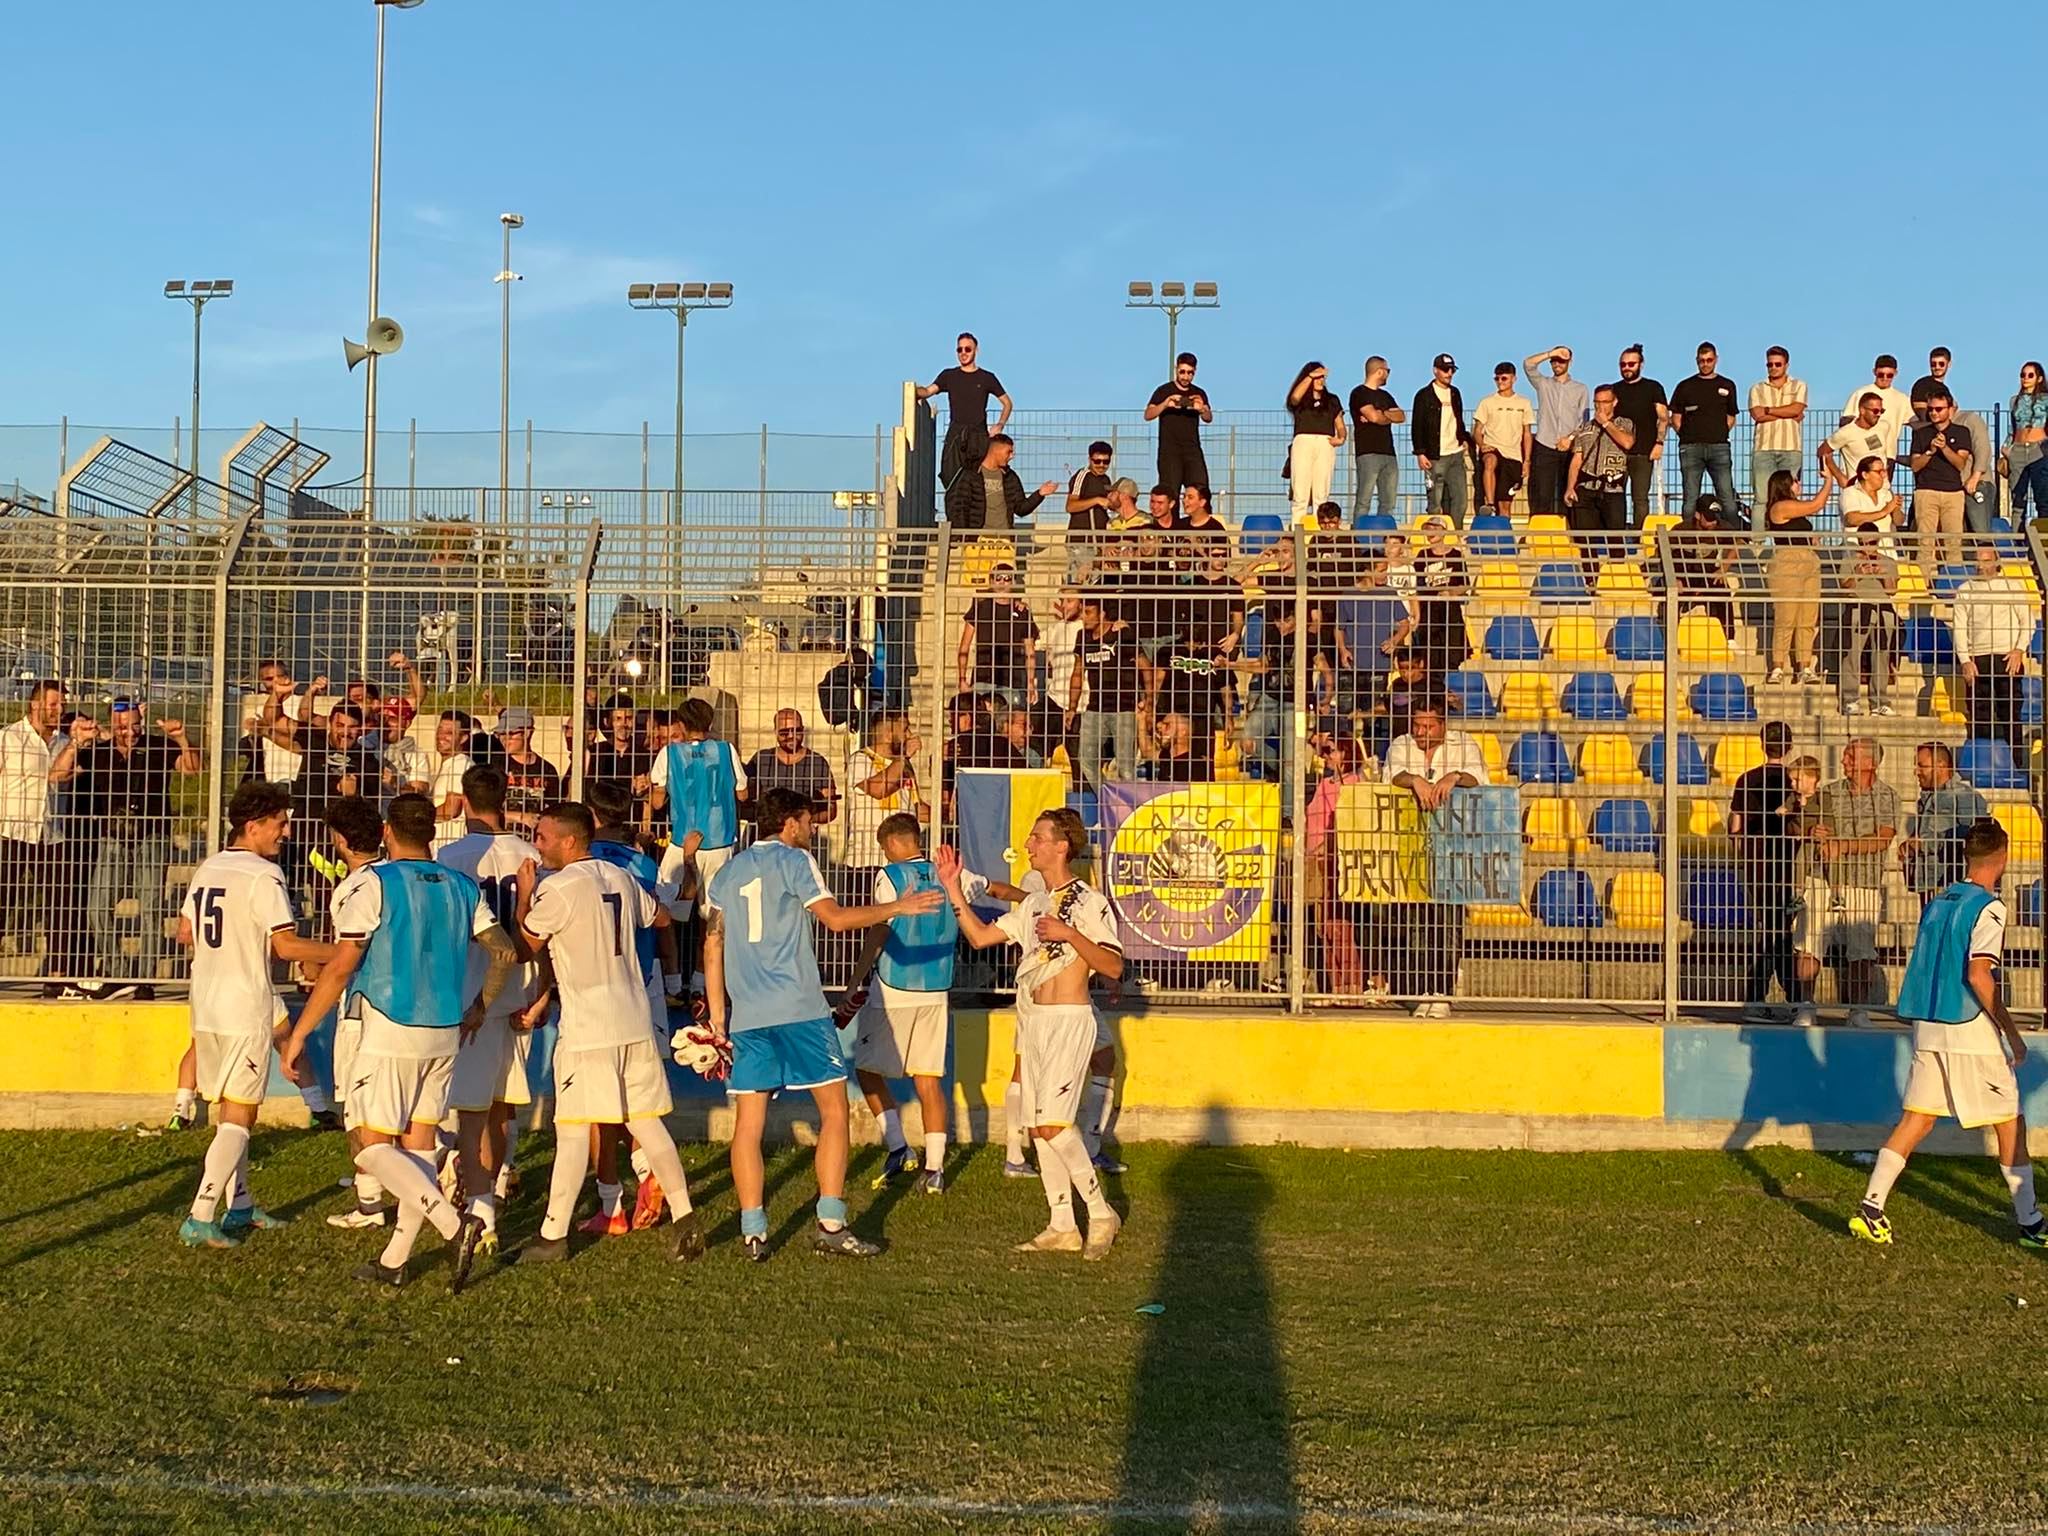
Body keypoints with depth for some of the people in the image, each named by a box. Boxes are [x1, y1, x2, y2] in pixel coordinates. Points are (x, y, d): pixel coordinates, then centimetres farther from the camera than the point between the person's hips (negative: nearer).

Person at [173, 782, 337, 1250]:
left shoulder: (206, 869, 11)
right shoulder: (263, 875, -14)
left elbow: (185, 934, 20)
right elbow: (286, 945, -19)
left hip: (205, 1008, 8)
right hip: (247, 1008, -8)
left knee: (228, 1112, 17)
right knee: (237, 1117, -5)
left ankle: (239, 1206, 26)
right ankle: (200, 1218, -11)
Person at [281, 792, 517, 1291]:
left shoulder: (371, 883, -9)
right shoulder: (461, 888, 8)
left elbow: (340, 968, -13)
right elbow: (505, 953, 9)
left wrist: (298, 1034, -7)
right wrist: (478, 1009, 25)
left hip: (390, 1035, -6)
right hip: (444, 1036, 6)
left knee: (370, 1146, -2)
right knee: (418, 1145, 12)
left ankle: (454, 1223, -17)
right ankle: (393, 1261, 16)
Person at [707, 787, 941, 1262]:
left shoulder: (727, 873, 16)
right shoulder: (794, 861, 0)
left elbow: (713, 944, 14)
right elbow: (835, 918, -10)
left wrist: (717, 1012, 17)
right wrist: (898, 907, -1)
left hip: (745, 1014, 5)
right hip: (799, 1009, -5)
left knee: (749, 1121, 4)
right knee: (833, 1108, 2)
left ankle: (753, 1232, 0)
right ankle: (831, 1224, -4)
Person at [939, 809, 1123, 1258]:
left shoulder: (1089, 902, -8)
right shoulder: (1033, 905, 16)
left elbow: (1113, 967, -14)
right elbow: (980, 936, 14)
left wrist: (1069, 934, -23)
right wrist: (953, 888, 9)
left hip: (1068, 1020, -8)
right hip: (1031, 1020, 8)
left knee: (1052, 1124, -15)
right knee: (1039, 1127, 6)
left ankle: (1101, 1214, -3)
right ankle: (1062, 1227, 12)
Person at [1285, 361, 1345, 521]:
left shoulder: (1332, 401, 20)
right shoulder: (1300, 401, 12)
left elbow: (1340, 426, 17)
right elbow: (1295, 397, -13)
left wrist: (1341, 438, -4)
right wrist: (1310, 376, -8)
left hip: (1325, 445, 2)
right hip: (1303, 443, -2)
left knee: (1321, 494, -4)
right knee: (1300, 494, -9)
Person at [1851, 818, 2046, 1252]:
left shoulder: (1937, 903, 12)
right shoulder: (1988, 907, -11)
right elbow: (1978, 975, -19)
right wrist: (2011, 1032, -15)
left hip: (1928, 1028, 7)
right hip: (1972, 1031, -7)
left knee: (1916, 1119, 7)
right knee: (2010, 1124, 5)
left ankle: (1871, 1207, -3)